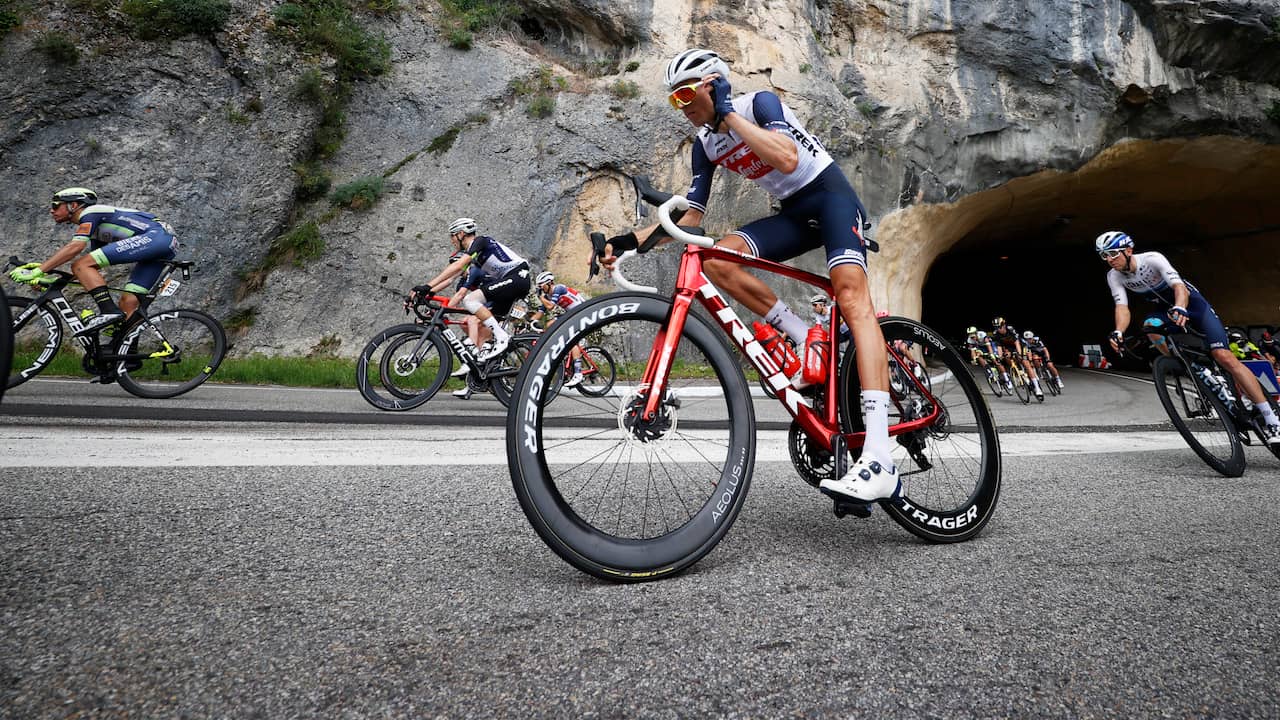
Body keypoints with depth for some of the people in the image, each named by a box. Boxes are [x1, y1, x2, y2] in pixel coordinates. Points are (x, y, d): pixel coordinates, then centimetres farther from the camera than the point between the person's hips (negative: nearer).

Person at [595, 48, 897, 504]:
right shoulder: (705, 145, 5)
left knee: (851, 296, -30)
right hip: (793, 213, 6)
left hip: (831, 196, -6)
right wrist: (630, 239, -10)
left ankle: (879, 459, -42)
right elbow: (691, 218, 2)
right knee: (717, 260, -21)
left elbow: (788, 160, -31)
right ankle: (808, 341, -12)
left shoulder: (760, 102, -12)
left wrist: (728, 113, -25)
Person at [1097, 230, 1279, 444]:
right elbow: (1122, 307, -25)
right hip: (1166, 310, 4)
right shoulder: (1114, 276, -15)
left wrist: (1179, 309, -60)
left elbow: (1179, 286, -39)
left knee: (1224, 357, -16)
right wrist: (1118, 332, -44)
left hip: (1192, 304, -4)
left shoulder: (1152, 259, -27)